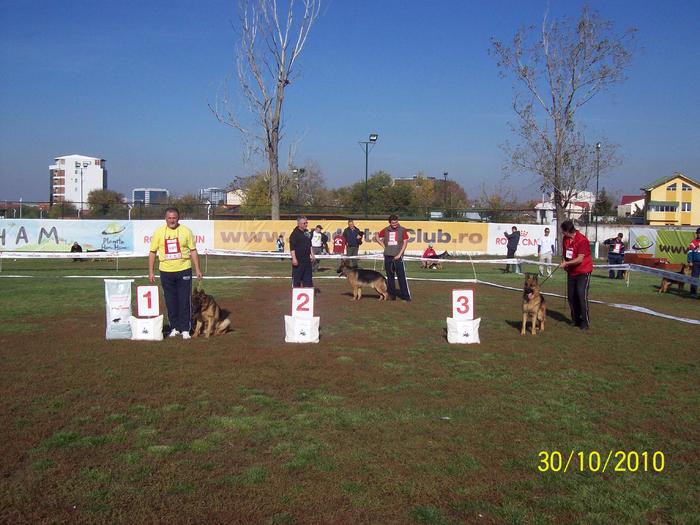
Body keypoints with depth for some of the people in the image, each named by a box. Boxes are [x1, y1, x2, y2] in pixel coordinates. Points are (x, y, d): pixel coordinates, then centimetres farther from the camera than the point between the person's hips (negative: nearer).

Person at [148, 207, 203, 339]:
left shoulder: (186, 231, 1)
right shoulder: (159, 232, 2)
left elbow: (193, 251, 4)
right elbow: (152, 252, 6)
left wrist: (197, 269, -1)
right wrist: (151, 272, 2)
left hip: (184, 270, -1)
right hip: (166, 272, 1)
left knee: (185, 301, -1)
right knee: (170, 301, 8)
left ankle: (185, 329, 7)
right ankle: (174, 327, 20)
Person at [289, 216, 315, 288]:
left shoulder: (307, 233, 13)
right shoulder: (295, 234, -10)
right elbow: (292, 248, -14)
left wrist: (312, 255, 18)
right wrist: (294, 258, -20)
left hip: (307, 259, 8)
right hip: (298, 260, -7)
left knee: (307, 278, 11)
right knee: (296, 278, -3)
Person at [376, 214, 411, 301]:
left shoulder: (402, 230, -1)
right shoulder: (386, 230, 8)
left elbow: (405, 242, -5)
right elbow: (377, 236, 23)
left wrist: (399, 254, -11)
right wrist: (383, 246, 10)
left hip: (397, 256, -4)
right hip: (387, 256, 4)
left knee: (401, 276, -7)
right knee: (390, 277, 9)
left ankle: (406, 295, -5)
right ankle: (392, 295, 17)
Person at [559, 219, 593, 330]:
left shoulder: (582, 240, -20)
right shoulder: (565, 239, 2)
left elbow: (580, 259, -23)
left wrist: (566, 263, -19)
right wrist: (565, 263, -1)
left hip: (583, 271, -7)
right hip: (571, 271, 7)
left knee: (582, 295, -12)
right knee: (571, 296, 7)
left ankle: (585, 322, -5)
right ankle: (575, 320, 20)